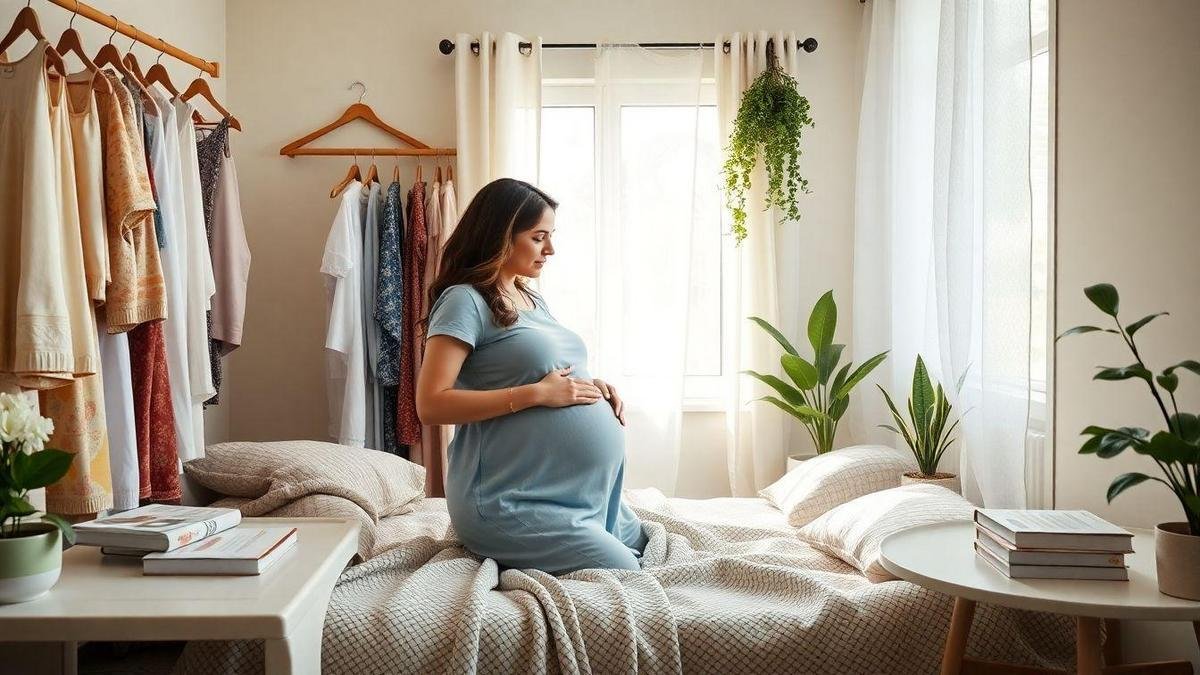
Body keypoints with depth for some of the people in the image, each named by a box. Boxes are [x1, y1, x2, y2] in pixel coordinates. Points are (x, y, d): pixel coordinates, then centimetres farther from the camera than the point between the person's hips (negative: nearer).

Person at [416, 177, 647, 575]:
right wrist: (537, 393, -22)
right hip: (512, 501, -9)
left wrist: (591, 386, 5)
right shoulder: (466, 300, -10)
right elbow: (430, 405, -20)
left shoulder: (533, 300, 17)